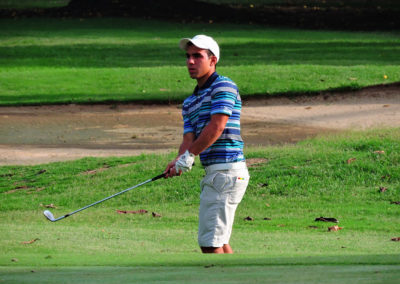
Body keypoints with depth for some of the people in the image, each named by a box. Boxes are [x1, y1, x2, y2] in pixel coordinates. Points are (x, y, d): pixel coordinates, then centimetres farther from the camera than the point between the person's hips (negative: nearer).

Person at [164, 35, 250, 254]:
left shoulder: (223, 86, -5)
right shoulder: (190, 102, 21)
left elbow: (217, 127, -17)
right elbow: (189, 139, 10)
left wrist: (190, 154, -13)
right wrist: (179, 161, -11)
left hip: (226, 171, -10)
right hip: (214, 172, 10)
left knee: (210, 243, -11)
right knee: (218, 241, 14)